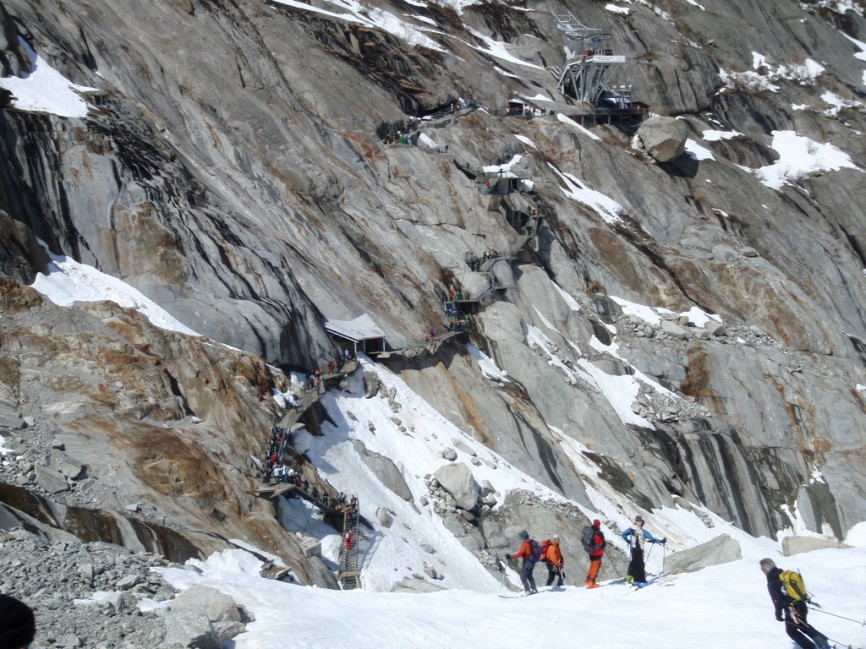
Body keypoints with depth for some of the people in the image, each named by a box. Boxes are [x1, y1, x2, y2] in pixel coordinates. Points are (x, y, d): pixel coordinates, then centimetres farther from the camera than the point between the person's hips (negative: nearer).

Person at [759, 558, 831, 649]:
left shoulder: (771, 583, -16)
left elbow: (777, 600, -21)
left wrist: (778, 614, -12)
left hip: (791, 610, -7)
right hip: (802, 605, 7)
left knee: (791, 630, 16)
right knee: (803, 625, 29)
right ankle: (822, 641, 20)